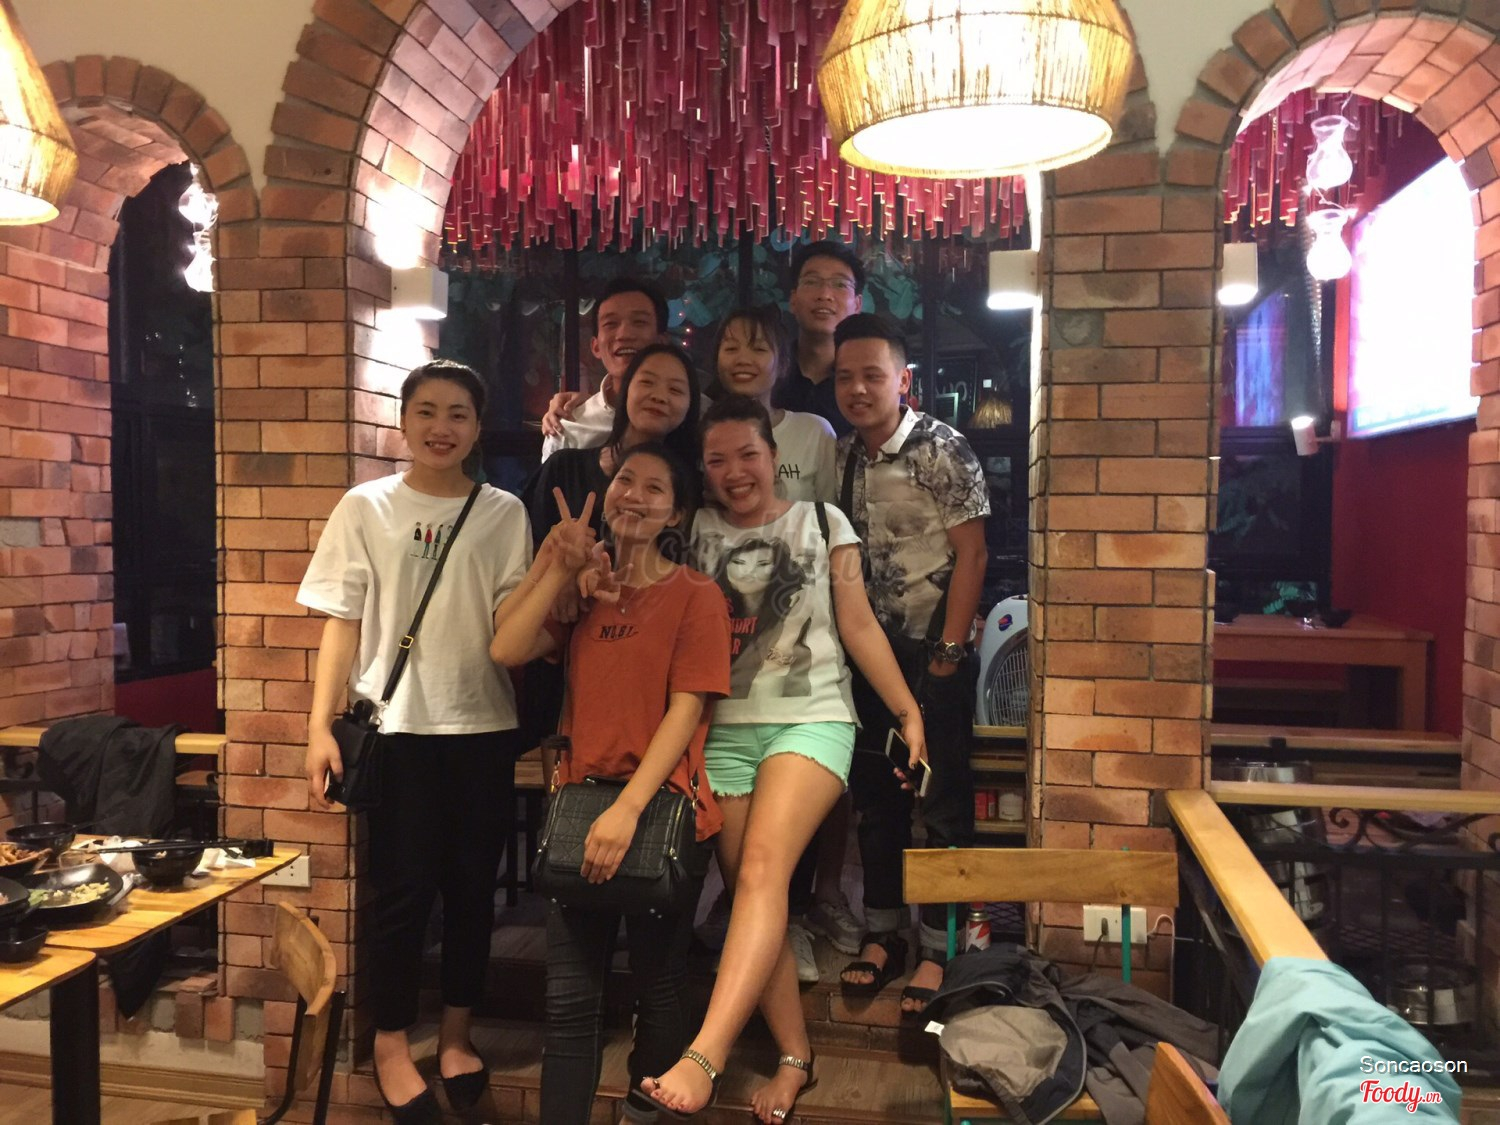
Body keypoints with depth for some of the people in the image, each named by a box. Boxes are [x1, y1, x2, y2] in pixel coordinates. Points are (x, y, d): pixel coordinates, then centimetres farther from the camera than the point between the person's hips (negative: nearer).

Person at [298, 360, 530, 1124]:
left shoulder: (504, 513, 4)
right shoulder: (366, 507, 2)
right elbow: (342, 623, 1)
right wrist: (320, 725, -5)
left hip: (483, 725, 2)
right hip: (396, 726, -1)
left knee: (472, 885, 10)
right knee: (402, 888, 2)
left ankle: (455, 1034, 27)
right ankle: (391, 1045, 20)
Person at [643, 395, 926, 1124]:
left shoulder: (821, 522, 5)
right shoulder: (696, 533, 10)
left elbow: (859, 627, 5)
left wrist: (909, 713, 2)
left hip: (810, 721, -3)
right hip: (725, 731, 3)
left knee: (762, 870, -22)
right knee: (750, 890, 2)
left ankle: (703, 1058, -27)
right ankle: (795, 1056, 16)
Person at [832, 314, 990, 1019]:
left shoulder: (942, 450, -11)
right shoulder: (840, 457, 6)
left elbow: (970, 552, -13)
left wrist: (949, 651, -15)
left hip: (932, 651, -6)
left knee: (942, 801, 2)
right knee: (874, 795, 13)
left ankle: (938, 948, 16)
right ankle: (882, 935, 27)